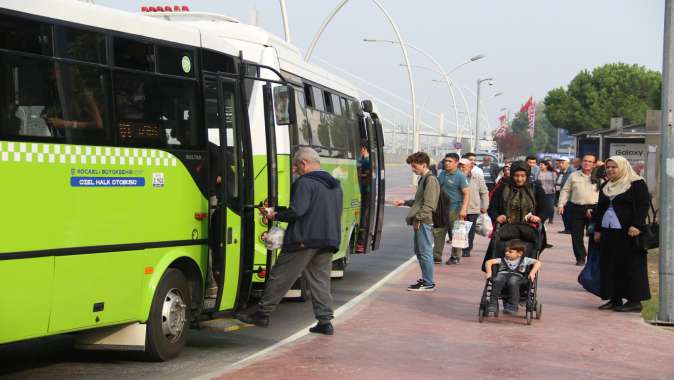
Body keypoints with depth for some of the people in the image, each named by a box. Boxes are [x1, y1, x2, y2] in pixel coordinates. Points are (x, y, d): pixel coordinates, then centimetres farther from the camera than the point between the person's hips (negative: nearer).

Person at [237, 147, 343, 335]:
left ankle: (263, 314, 9)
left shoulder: (305, 183, -11)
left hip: (304, 240, -7)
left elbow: (297, 211, -20)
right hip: (329, 240, 7)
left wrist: (275, 216, -5)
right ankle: (325, 321, 3)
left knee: (280, 276, 2)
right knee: (320, 280, 11)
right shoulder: (335, 185, 17)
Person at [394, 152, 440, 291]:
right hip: (420, 222, 10)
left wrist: (418, 218, -20)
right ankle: (425, 278, 24)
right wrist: (405, 202, 19)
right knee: (419, 251, 15)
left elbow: (429, 204, -19)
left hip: (424, 222, -10)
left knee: (425, 252, -6)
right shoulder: (423, 179, 18)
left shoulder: (431, 180, -13)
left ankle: (428, 283, -1)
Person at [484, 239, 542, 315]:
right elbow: (489, 262, 18)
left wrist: (532, 273, -6)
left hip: (516, 275, -2)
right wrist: (488, 272, -1)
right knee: (497, 281, -36)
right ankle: (492, 304, -31)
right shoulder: (503, 260, 25)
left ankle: (512, 307, -31)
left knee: (512, 283, -40)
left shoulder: (524, 260, 18)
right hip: (502, 274, 2)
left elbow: (538, 262, 11)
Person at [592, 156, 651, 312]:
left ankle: (635, 300, -1)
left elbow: (643, 206, -11)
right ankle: (615, 299, 12)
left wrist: (636, 225, -21)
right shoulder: (605, 187, 17)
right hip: (608, 232, 7)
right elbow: (600, 209, 22)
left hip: (628, 233, -7)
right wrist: (597, 229, 16)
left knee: (631, 266, -5)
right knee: (609, 266, 5)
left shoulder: (637, 184, -4)